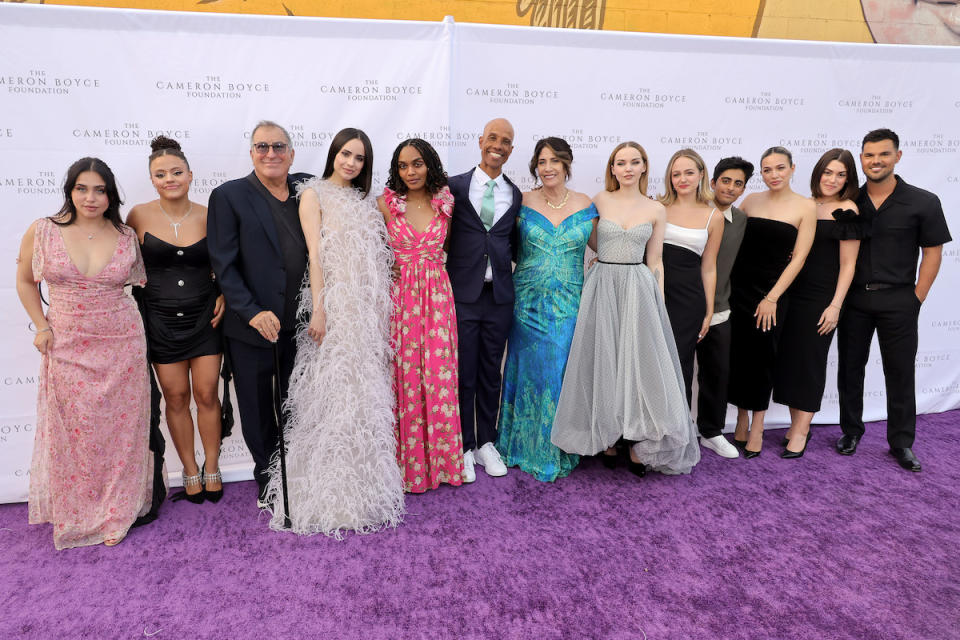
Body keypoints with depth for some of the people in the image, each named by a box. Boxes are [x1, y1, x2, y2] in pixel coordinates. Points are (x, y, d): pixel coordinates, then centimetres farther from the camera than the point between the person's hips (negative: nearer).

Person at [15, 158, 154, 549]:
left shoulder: (126, 237, -1)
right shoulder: (43, 231, -3)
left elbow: (143, 281, 14)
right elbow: (25, 281, 10)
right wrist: (42, 326, 0)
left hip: (122, 345, 1)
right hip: (67, 348, 0)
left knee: (120, 429, 7)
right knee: (73, 432, 8)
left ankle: (115, 513, 25)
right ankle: (76, 515, 29)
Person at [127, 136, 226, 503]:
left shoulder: (208, 217, -2)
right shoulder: (139, 216, -4)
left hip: (204, 317, 0)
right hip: (161, 320, 0)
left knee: (206, 394, 4)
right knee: (175, 397, 7)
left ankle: (212, 467, 23)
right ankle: (190, 470, 25)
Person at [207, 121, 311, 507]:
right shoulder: (229, 196, -4)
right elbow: (224, 264, -9)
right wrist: (252, 312, -18)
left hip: (299, 325, 3)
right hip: (252, 328, -3)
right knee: (258, 414, 12)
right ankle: (268, 483, 31)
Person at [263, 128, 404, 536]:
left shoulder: (364, 203, 19)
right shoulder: (314, 193, 2)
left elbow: (376, 262, 15)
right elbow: (314, 253, -8)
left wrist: (381, 316, 10)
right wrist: (318, 310, -16)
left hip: (368, 312, 6)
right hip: (335, 307, -6)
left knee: (364, 395, 10)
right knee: (333, 397, -3)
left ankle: (362, 486, 23)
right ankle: (330, 497, 9)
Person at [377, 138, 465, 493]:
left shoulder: (444, 203, 6)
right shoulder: (386, 203, -1)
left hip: (437, 296, 2)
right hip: (399, 296, -2)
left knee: (439, 376, 3)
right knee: (404, 376, 1)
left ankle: (439, 459, 19)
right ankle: (407, 463, 16)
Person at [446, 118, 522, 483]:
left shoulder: (515, 195, 9)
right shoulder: (455, 186, 0)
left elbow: (514, 245, 13)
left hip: (499, 296, 3)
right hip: (463, 293, -3)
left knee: (491, 373, 12)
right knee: (463, 374, 4)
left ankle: (486, 443, 27)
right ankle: (465, 447, 19)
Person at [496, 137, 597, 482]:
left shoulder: (586, 205, 3)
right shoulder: (522, 203, 0)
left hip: (569, 304, 0)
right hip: (529, 301, 0)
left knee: (563, 372, 4)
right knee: (529, 370, 7)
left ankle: (558, 449, 22)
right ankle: (525, 444, 26)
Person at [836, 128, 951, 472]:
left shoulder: (923, 203, -2)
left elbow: (932, 252, 0)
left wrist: (917, 297, -5)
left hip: (898, 301, -2)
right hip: (853, 299, 2)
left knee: (900, 373, 5)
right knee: (849, 367, 10)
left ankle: (901, 443, 18)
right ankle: (851, 430, 26)